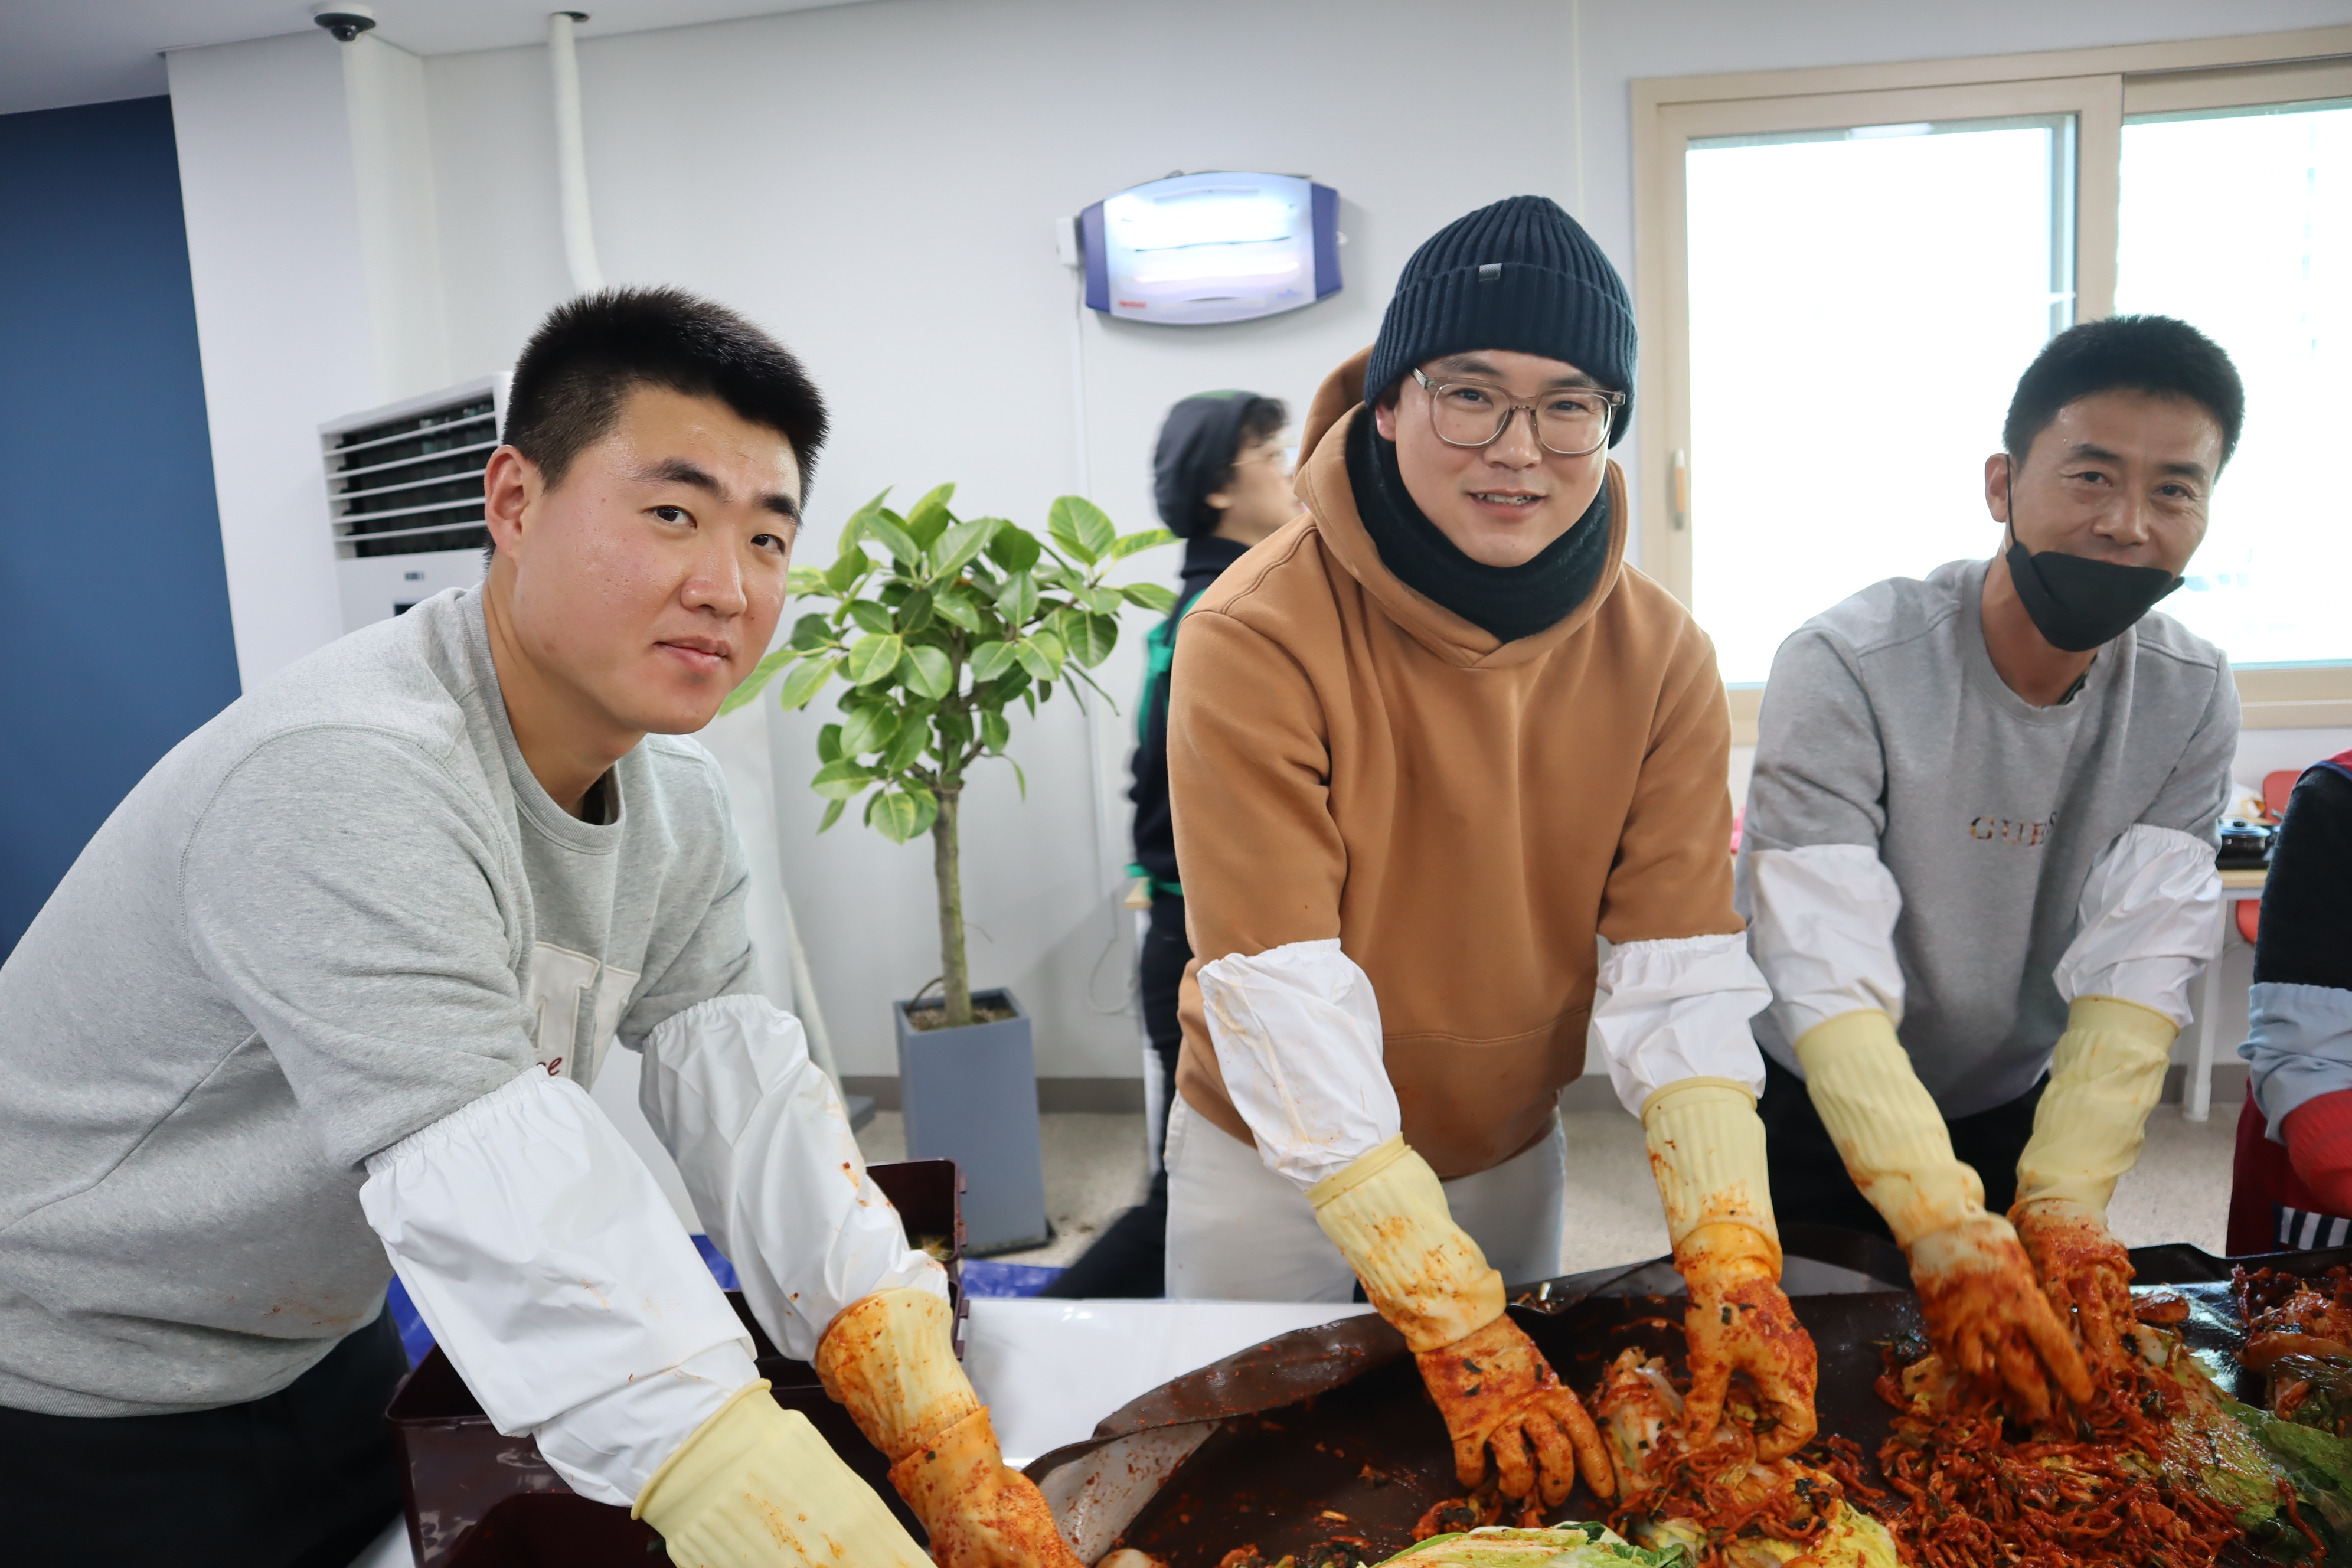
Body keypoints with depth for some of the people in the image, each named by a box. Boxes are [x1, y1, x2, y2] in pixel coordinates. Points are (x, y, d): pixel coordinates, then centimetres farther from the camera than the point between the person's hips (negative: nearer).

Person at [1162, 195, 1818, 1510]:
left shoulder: (1659, 656, -12)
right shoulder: (1258, 639, -26)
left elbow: (1680, 968, -14)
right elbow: (1286, 1005, -29)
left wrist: (1733, 1254, -27)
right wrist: (1451, 1317, -32)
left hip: (1513, 1154, 4)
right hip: (1277, 1164, -3)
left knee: (1509, 1494, 23)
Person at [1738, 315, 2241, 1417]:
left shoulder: (2191, 700, -11)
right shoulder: (1848, 667, -28)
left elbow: (2138, 968, -18)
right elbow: (1830, 977, -33)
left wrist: (2064, 1198, -30)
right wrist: (1943, 1226, -41)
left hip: (2018, 1114, 4)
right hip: (1812, 1115, -3)